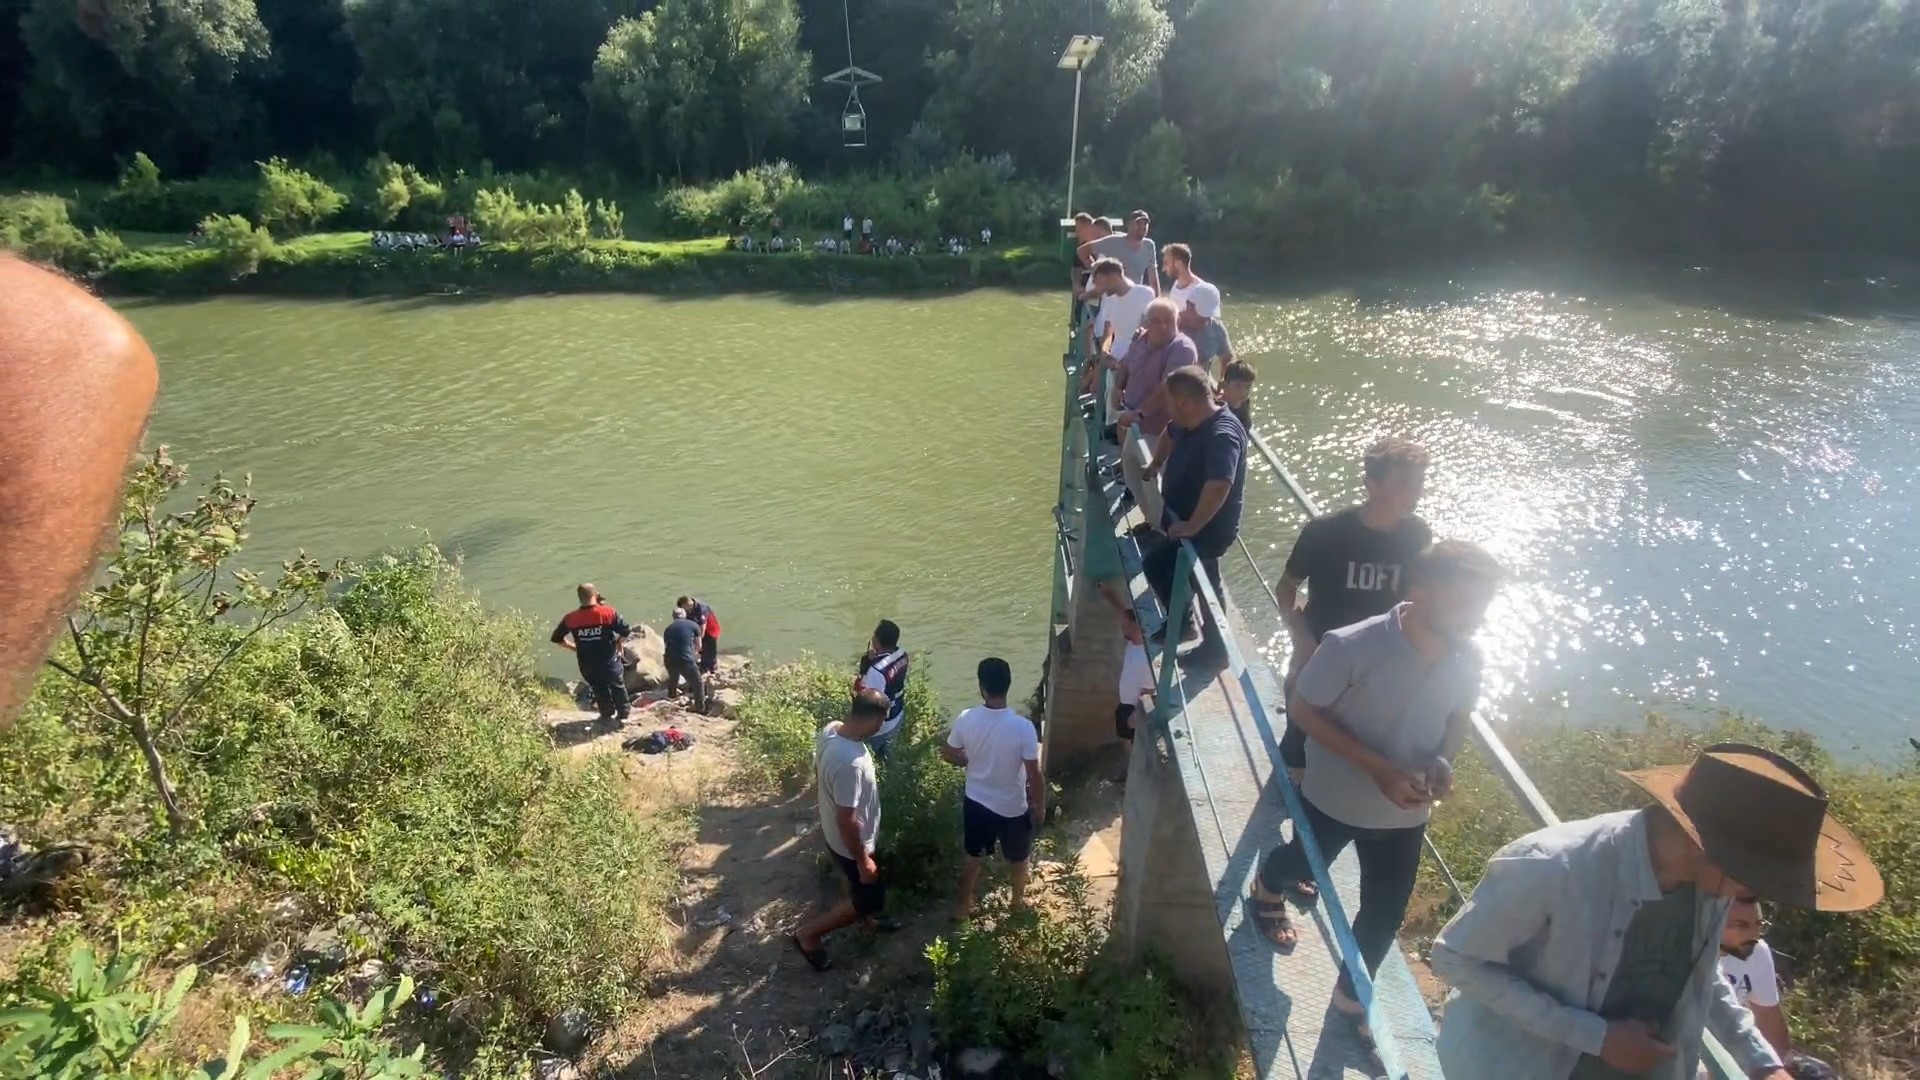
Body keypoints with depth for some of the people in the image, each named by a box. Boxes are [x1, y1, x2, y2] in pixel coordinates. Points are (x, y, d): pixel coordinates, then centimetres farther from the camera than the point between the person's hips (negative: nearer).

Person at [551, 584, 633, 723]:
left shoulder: (571, 618, -11)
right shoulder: (608, 612, -18)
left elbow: (557, 639, 0)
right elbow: (625, 632, -13)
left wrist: (574, 648, 12)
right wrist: (617, 643, 6)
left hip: (587, 664, 2)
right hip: (609, 660, -2)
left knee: (599, 688, 26)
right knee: (618, 686, 23)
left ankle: (608, 714, 41)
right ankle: (624, 713, 35)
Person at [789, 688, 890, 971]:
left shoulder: (830, 730, -14)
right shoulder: (850, 763, -41)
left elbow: (819, 778, 4)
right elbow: (846, 820, -32)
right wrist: (863, 859, -18)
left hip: (832, 830, 9)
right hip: (851, 842, -8)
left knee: (859, 887, 32)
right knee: (870, 900, 13)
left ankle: (863, 917, 57)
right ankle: (808, 934, 22)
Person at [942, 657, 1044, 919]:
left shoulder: (966, 719, -18)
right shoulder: (1023, 727, -28)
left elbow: (948, 754, -2)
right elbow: (1034, 776, -21)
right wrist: (1040, 806, -4)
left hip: (976, 802, 3)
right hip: (1013, 808, -2)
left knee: (973, 856, 26)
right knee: (1018, 859, 26)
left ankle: (965, 907, 42)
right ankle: (1018, 902, 48)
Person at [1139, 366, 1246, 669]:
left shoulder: (1222, 435, -30)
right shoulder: (1190, 422, -1)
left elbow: (1218, 487, -43)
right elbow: (1170, 434, 24)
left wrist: (1192, 526, -37)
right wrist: (1154, 467, 19)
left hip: (1207, 528, -9)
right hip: (1181, 517, 9)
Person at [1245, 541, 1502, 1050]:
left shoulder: (1467, 660, -14)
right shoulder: (1352, 648, -32)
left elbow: (1457, 720, 5)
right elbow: (1303, 711, -21)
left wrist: (1443, 761, -17)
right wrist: (1378, 768, -28)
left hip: (1406, 813, 4)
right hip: (1335, 798, -4)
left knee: (1386, 912, 17)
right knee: (1305, 862, 25)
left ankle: (1351, 995, 45)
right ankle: (1268, 890, 62)